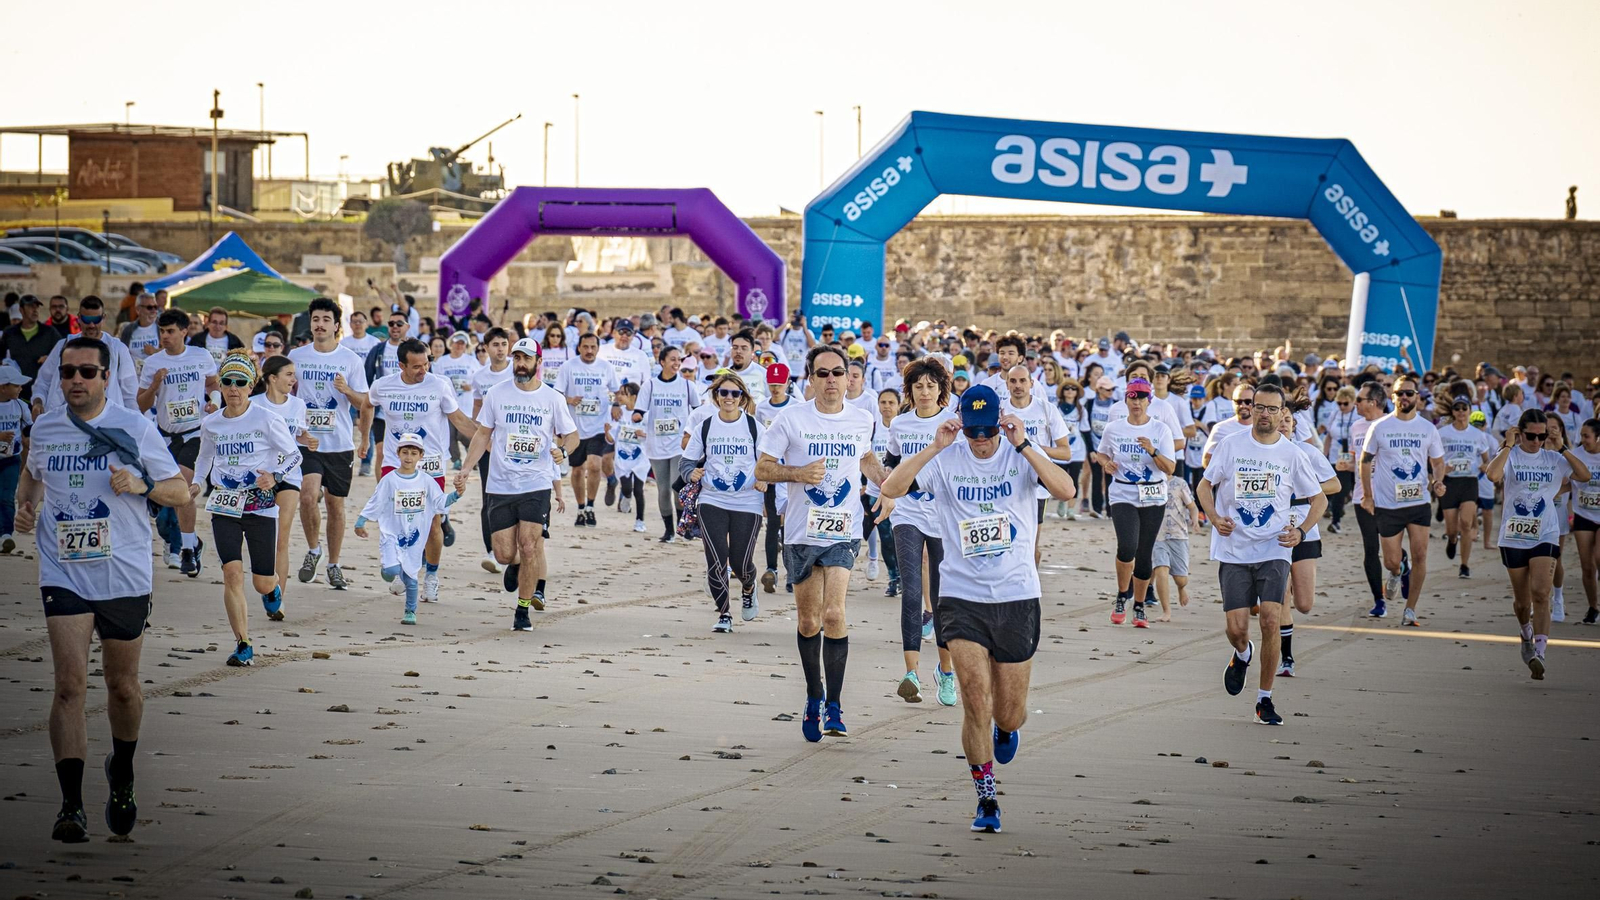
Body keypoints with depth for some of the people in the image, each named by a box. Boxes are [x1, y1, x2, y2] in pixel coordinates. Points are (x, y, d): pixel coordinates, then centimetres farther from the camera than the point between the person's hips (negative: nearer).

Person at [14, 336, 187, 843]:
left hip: (125, 576, 0)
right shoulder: (44, 428, 5)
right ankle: (71, 806, -15)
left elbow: (181, 491, 3)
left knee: (122, 687, 12)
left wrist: (141, 485, -17)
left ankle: (122, 772, 40)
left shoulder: (135, 428, -3)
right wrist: (25, 506, 5)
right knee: (70, 684, -13)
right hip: (63, 576, 0)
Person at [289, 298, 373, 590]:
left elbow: (365, 403, 1)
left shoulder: (351, 360, -1)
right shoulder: (296, 356, 4)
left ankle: (334, 566, 21)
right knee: (308, 495, -19)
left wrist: (347, 390, -15)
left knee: (335, 504, 7)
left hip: (340, 444, 0)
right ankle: (313, 551, 4)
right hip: (306, 441, 0)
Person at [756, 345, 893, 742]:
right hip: (802, 532, 0)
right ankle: (813, 696, 30)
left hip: (844, 532, 0)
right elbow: (762, 469, -2)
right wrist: (798, 473, -19)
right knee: (808, 622, 9)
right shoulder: (791, 419, -6)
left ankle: (834, 703, -6)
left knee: (834, 614, -16)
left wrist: (887, 485, 7)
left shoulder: (862, 420, 3)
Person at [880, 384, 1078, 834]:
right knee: (976, 702, -13)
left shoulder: (1022, 455, -3)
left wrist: (1022, 445, -23)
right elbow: (891, 488, -14)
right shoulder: (945, 460, -3)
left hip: (1018, 597, 1)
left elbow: (1066, 490, -19)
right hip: (962, 598, -1)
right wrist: (935, 446, -20)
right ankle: (986, 801, 2)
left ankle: (1006, 728, 47)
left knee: (1008, 714, 8)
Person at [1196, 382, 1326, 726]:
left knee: (1270, 621, -15)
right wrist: (1214, 517, -8)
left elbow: (1319, 498, 12)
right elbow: (1205, 484, 11)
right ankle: (1242, 655, 35)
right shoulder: (1231, 446, 1)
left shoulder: (1291, 454, 2)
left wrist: (1301, 531, -4)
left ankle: (1265, 700, -1)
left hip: (1274, 552, 0)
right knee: (1237, 628, -5)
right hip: (1233, 551, 0)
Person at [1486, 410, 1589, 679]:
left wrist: (1561, 448, -9)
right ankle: (1527, 636, 43)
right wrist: (1508, 445, -17)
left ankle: (1538, 653, -21)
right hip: (1514, 537, 0)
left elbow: (1584, 475, -7)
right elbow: (1493, 475, -24)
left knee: (1540, 594, -17)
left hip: (1545, 536, 0)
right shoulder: (1510, 456, -3)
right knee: (1522, 600, 12)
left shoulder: (1553, 459, 4)